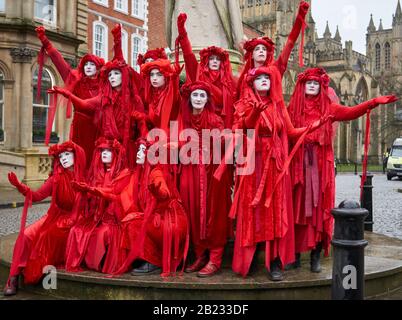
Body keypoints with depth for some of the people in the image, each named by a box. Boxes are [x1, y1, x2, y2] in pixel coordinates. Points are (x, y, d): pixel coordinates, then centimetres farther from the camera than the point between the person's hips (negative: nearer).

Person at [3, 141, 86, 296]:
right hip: (54, 218, 2)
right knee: (27, 234, -20)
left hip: (73, 221, -2)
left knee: (47, 236, -29)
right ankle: (14, 277, -17)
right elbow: (36, 196, -5)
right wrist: (19, 186, -20)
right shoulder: (56, 178, 2)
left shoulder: (85, 178, -3)